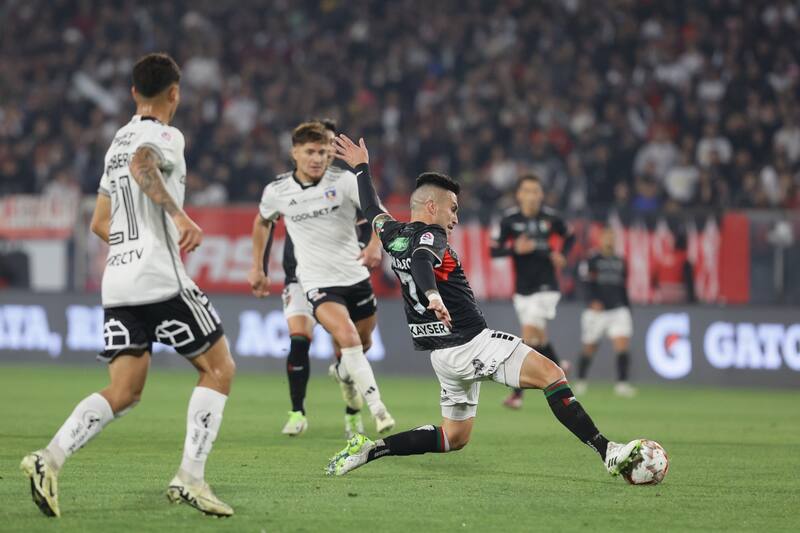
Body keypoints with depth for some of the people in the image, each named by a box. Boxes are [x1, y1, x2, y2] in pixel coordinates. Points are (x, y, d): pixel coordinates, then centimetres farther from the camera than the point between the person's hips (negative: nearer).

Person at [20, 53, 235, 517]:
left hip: (118, 282, 8)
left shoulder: (118, 142, 22)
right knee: (219, 368, 5)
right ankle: (190, 477, -5)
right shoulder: (165, 136, -3)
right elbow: (142, 165, -28)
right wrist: (180, 216, -31)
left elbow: (100, 223, 28)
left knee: (124, 393, 4)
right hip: (160, 279, -8)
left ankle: (51, 458, -17)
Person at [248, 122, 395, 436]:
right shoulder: (277, 192, -3)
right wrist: (257, 268, 19)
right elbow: (262, 222, 19)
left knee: (363, 343, 18)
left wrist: (375, 245, -29)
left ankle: (344, 373, 55)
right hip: (318, 283, -2)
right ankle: (377, 410, -26)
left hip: (355, 277, 2)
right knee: (347, 337, -26)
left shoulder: (344, 181, -7)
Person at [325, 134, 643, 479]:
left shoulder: (393, 235, 13)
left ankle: (368, 449, 10)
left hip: (442, 355, 9)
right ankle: (608, 452, -25)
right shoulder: (429, 236, -10)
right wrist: (432, 295, -53)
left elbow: (372, 211, 33)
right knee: (551, 374, -14)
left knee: (455, 437, 19)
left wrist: (362, 168, 48)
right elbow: (422, 260, -33)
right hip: (471, 343, -9)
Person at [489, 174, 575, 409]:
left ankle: (518, 393, -13)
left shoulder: (551, 218, -4)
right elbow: (493, 250, -6)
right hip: (522, 289, 3)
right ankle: (557, 366, 43)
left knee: (529, 335, -14)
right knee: (539, 337, 13)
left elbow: (569, 236, 15)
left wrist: (561, 255, -3)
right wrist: (515, 249, -23)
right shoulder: (509, 220, -5)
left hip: (545, 286, -3)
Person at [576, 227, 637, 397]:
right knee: (589, 349, 7)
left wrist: (628, 309, 18)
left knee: (623, 345, -15)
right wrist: (593, 301, -28)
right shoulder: (592, 261, -1)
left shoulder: (620, 262, 13)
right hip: (597, 310, -3)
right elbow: (587, 285, -12)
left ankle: (622, 383, -17)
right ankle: (581, 381, 28)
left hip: (618, 310, 3)